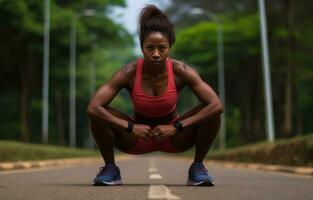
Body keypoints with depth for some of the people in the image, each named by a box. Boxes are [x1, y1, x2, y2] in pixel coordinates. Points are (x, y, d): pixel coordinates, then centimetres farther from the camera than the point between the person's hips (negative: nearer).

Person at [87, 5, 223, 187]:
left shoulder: (181, 71, -24)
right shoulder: (129, 73, -25)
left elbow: (217, 105, -29)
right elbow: (93, 108, -29)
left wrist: (176, 127, -32)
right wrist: (131, 127, -35)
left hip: (173, 137, 0)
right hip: (137, 137, 0)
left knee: (212, 115, -26)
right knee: (98, 116, -27)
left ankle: (197, 167, -4)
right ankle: (110, 168, -3)